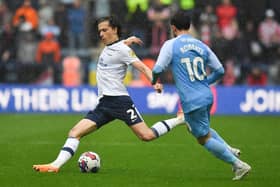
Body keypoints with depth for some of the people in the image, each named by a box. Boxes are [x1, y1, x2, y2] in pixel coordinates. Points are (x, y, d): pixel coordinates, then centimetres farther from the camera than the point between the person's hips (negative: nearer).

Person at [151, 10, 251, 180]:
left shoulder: (170, 45, -5)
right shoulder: (201, 46, 10)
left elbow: (158, 69, -9)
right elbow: (220, 70, 13)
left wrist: (155, 81, 13)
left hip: (192, 101, -7)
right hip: (207, 96, 7)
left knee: (204, 138, 3)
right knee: (204, 130, 29)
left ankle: (239, 165, -2)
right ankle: (230, 151, 14)